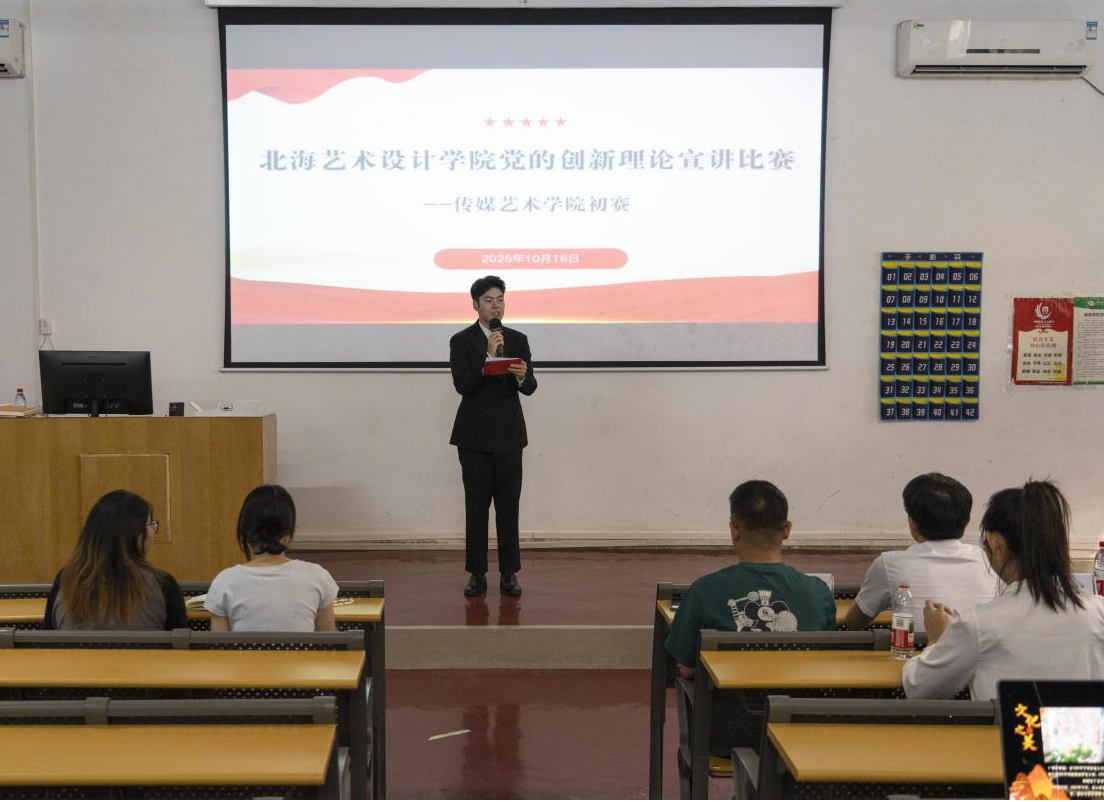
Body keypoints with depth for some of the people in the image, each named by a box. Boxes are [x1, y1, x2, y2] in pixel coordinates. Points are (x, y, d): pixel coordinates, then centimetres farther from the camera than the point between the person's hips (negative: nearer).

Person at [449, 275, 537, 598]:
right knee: (476, 507, 3)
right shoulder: (462, 341, -2)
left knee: (509, 507, 4)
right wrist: (489, 356, -21)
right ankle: (477, 574, 11)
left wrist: (523, 376, -22)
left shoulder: (518, 340, 7)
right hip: (475, 435, -2)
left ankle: (509, 574, 12)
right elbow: (462, 385, -13)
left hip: (509, 435, 2)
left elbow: (530, 388, 1)